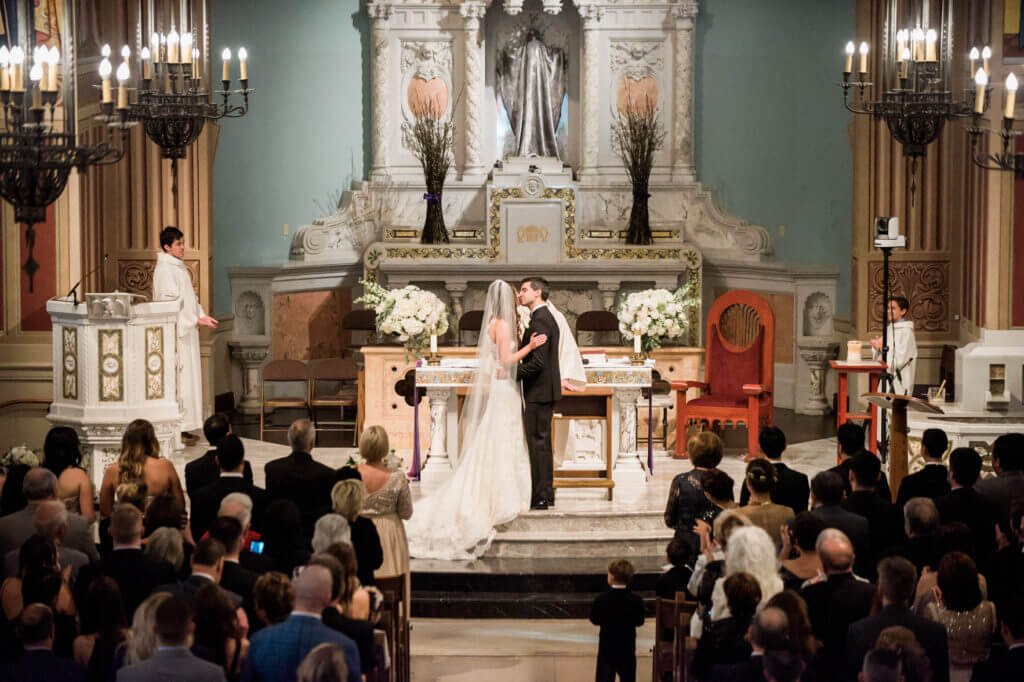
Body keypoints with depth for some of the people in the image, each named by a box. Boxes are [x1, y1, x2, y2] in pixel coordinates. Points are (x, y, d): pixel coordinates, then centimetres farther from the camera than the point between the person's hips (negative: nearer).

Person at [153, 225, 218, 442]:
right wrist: (196, 320, -18)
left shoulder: (180, 267, 16)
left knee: (188, 375, 10)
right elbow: (171, 304, -18)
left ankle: (184, 427, 13)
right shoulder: (164, 270, -13)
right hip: (175, 331, -10)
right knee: (177, 378, -9)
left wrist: (203, 315, 6)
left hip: (187, 331, 10)